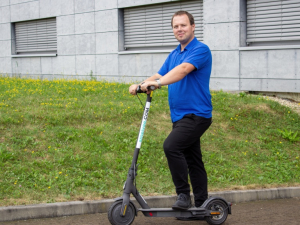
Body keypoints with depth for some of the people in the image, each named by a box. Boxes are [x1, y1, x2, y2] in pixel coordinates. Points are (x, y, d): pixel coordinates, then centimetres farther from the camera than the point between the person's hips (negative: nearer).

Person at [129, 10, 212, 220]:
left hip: (196, 114, -9)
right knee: (192, 159, 12)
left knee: (171, 146, -26)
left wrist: (158, 82, -37)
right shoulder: (174, 54, 17)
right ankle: (201, 205, 20)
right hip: (180, 115, 9)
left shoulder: (201, 50, -11)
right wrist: (140, 85, -6)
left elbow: (183, 69, -27)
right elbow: (160, 75, 13)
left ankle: (183, 194, -13)